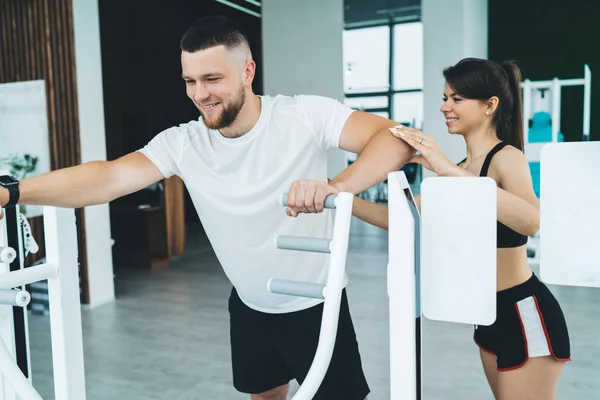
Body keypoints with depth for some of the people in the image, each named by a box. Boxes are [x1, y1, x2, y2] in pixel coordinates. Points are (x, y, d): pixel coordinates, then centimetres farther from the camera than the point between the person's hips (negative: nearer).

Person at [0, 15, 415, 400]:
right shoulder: (182, 143, -12)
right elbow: (108, 178, -20)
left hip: (315, 304, -3)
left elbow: (396, 138, -30)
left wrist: (337, 186, -48)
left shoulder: (306, 114, -21)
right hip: (250, 306, 4)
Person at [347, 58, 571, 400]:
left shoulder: (506, 156, -15)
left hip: (526, 315, -8)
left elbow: (530, 221, -36)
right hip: (490, 315, 8)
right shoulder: (460, 170, 10)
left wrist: (449, 169, -39)